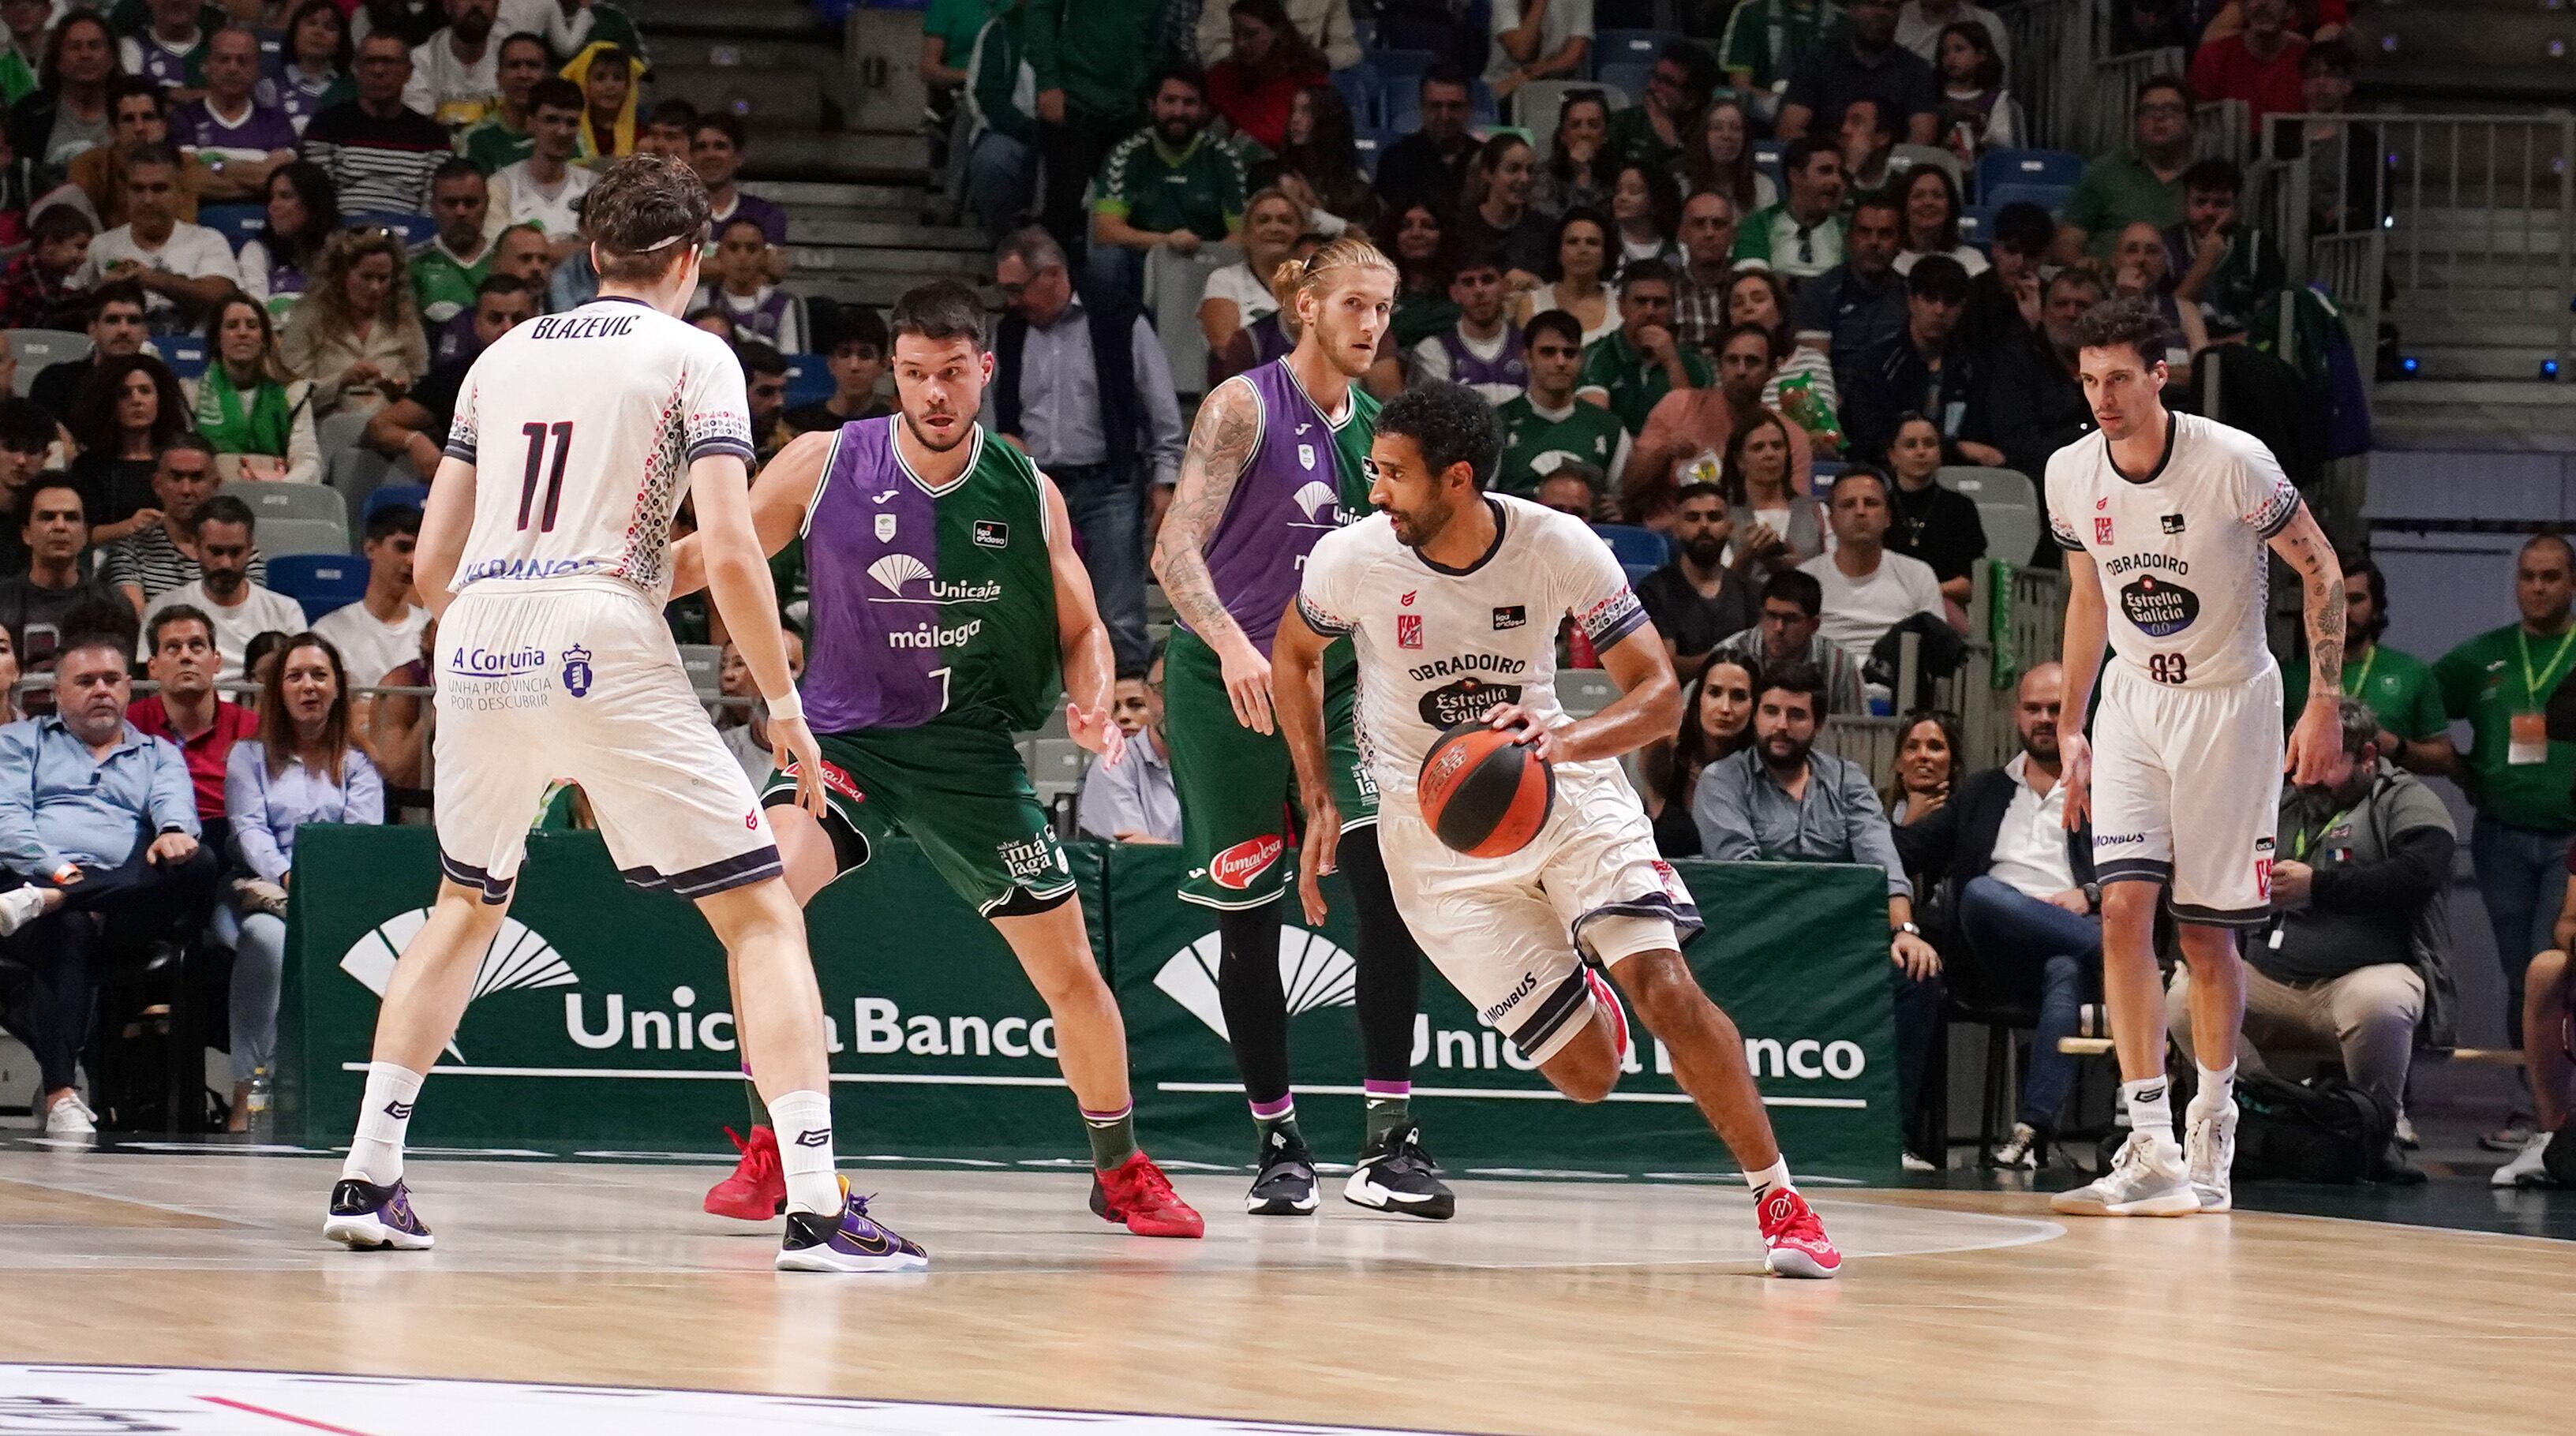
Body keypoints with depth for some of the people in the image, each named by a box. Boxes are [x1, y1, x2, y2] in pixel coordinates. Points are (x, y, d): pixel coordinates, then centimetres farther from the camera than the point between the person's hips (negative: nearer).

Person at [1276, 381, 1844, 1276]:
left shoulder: (1558, 548, -18)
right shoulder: (1353, 559, -15)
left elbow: (1661, 693, -15)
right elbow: (1294, 655, 7)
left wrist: (1565, 742, -35)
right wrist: (1319, 803, 1)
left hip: (1563, 790, 0)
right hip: (1437, 833, 0)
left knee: (1663, 984, -22)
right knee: (1587, 1073, -5)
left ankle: (1780, 1201, -9)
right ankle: (1575, 991, 34)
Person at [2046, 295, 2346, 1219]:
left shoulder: (2232, 463, -18)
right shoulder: (2071, 474, -4)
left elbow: (2320, 569, -8)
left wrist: (2324, 702, -12)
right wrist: (2069, 730, 12)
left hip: (2228, 702, -3)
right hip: (2132, 702, 3)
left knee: (2207, 934, 0)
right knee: (2123, 908, -13)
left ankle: (2211, 1134, 18)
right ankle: (2152, 1152, -15)